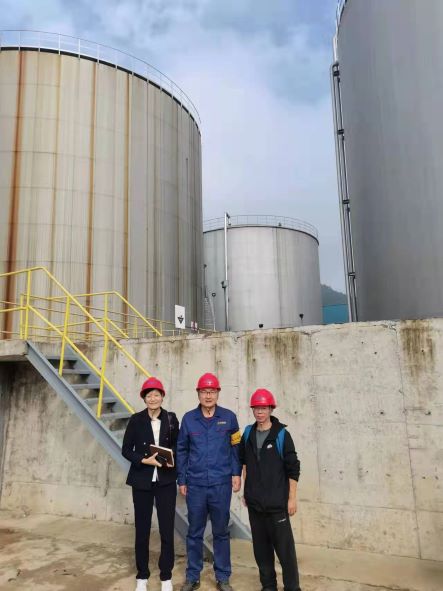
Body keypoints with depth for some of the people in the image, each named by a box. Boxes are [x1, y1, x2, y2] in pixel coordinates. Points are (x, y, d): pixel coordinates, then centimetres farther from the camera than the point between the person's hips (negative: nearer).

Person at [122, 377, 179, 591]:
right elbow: (126, 450, -2)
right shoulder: (136, 420, -5)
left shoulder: (171, 419, -1)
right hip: (142, 481, 0)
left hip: (166, 481, 1)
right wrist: (145, 460, -16)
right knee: (142, 529, 10)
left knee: (167, 530, 4)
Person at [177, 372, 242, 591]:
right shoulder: (189, 418, -2)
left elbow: (235, 448, 4)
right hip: (195, 485, 1)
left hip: (221, 484, 0)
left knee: (221, 532, 13)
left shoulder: (228, 417, -3)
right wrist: (181, 480, 4)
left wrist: (236, 473, -1)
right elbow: (181, 450, 4)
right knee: (194, 533, 13)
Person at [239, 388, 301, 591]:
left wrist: (292, 498, -8)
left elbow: (293, 469, -7)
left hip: (277, 502, -4)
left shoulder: (282, 435, -9)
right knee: (261, 546, 13)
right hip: (254, 502, 4)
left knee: (284, 546, 0)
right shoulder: (248, 434, 3)